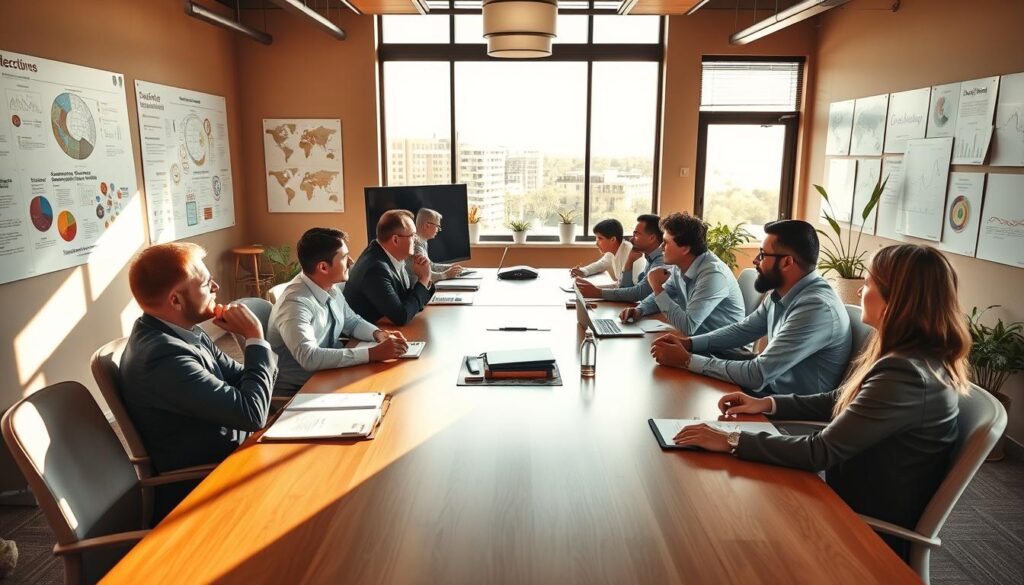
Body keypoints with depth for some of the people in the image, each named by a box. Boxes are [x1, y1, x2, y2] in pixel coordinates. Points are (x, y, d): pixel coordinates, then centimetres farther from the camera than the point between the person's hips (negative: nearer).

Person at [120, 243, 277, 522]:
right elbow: (253, 413, -28)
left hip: (224, 455, 8)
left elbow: (240, 379, 6)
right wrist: (255, 339, -19)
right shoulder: (165, 357, -29)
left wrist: (252, 339, -13)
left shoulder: (182, 332, 0)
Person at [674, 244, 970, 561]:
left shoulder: (905, 373, -31)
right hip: (859, 499, 8)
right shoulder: (912, 354, 1)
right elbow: (839, 401, 13)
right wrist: (768, 404, 5)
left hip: (873, 525, -8)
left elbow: (821, 451, -29)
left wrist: (731, 441, -24)